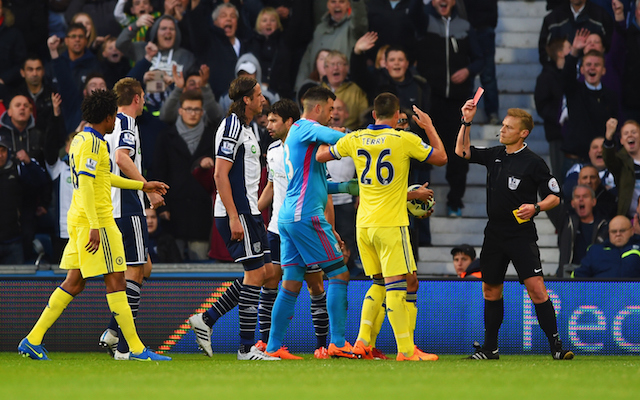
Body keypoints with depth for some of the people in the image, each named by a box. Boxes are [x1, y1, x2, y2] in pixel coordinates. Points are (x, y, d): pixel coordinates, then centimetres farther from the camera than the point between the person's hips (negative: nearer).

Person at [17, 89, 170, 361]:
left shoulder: (80, 139, 17)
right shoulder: (93, 142, -14)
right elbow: (85, 184, -21)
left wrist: (142, 185, 34)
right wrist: (95, 226, -24)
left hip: (79, 218, 10)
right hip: (96, 219, -10)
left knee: (74, 282, 10)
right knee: (116, 280, -6)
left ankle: (33, 339, 7)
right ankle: (136, 349, -5)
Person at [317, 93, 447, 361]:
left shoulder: (354, 140, 5)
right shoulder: (404, 140, -8)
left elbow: (321, 156, 19)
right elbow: (441, 158, 3)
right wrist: (429, 127, 15)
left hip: (363, 226, 6)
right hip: (391, 223, -6)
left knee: (380, 283, 17)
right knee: (404, 282, -5)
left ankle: (363, 341, 8)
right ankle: (406, 349, -11)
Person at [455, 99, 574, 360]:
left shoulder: (533, 163, -8)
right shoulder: (494, 155, 8)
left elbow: (554, 196, -5)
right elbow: (462, 151, 16)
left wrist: (535, 207, -23)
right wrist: (466, 122, 4)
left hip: (521, 235, -6)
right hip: (495, 235, 6)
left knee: (536, 288, -15)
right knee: (490, 289, 11)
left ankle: (556, 346, -14)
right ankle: (490, 348, 21)